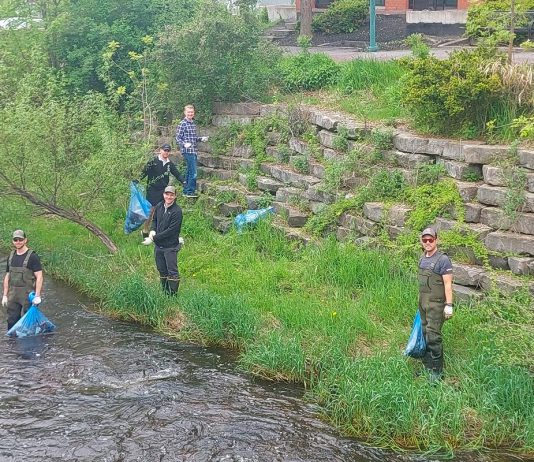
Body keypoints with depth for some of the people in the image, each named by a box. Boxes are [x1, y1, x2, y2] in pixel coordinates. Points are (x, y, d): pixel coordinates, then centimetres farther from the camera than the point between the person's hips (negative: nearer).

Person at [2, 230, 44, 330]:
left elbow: (39, 277, -12)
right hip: (13, 294, 6)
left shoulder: (32, 256, -7)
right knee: (11, 321, 7)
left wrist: (37, 296, -18)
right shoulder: (11, 256, 12)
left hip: (28, 294, -6)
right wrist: (5, 295, 14)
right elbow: (7, 277, 18)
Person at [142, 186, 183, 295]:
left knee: (172, 272, -1)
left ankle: (173, 294, 7)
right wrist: (152, 230, -4)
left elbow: (170, 231, -21)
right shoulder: (159, 206, 3)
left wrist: (153, 238, -20)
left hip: (170, 246, -7)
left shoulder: (177, 211, -18)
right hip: (158, 245, 7)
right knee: (162, 270, 17)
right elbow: (154, 220, 19)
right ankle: (165, 292, 29)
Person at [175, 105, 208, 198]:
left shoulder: (193, 123, 15)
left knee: (189, 172, 13)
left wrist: (201, 138, 7)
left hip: (193, 151, 8)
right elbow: (178, 138, -11)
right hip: (187, 151, -8)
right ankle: (190, 191, -6)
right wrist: (184, 144, -27)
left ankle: (186, 191, 20)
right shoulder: (182, 124, -9)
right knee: (193, 172, -11)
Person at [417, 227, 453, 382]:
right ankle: (427, 364, 22)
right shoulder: (422, 259, 12)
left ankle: (437, 371, -3)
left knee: (433, 336, -10)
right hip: (423, 302, 8)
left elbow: (448, 284, -15)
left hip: (436, 304, -8)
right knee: (425, 334, 12)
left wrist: (449, 305, -18)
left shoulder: (443, 260, -12)